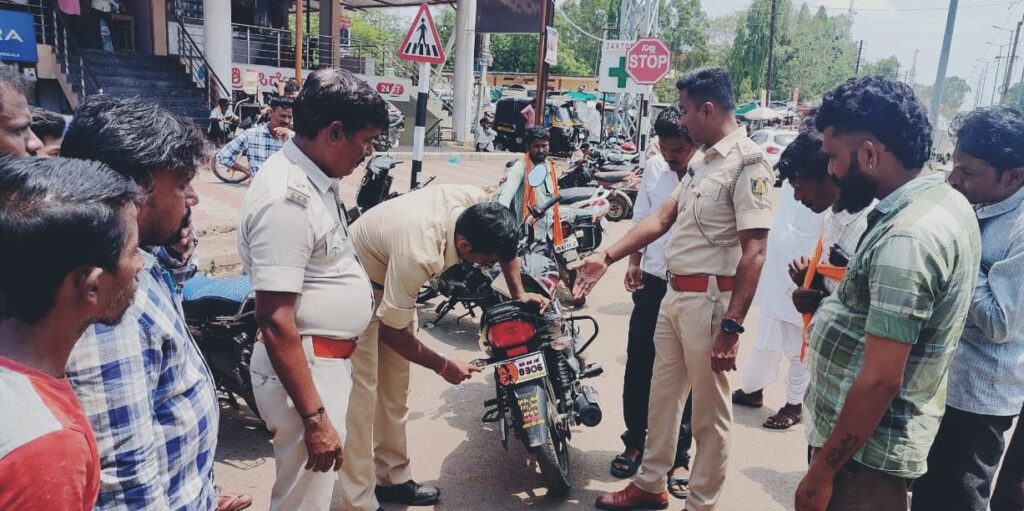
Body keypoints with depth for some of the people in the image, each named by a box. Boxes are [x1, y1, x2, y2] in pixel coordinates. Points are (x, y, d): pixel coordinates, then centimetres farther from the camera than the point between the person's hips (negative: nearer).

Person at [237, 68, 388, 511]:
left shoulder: (311, 178, 6)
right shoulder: (286, 200, -24)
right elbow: (276, 323, -26)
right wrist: (314, 418, -24)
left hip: (328, 359, 10)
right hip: (304, 368, -9)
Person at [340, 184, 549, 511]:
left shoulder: (477, 203, -22)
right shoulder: (419, 254, -41)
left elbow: (504, 240, 3)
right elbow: (392, 331, -26)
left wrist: (519, 294, -4)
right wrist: (444, 367, -15)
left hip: (392, 278, 8)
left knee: (395, 387, 13)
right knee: (362, 392, -13)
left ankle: (392, 477, 26)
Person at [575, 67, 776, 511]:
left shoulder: (747, 163, -15)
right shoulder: (702, 162, 14)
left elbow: (753, 252, -21)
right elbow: (662, 218, 14)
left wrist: (732, 326, -25)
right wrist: (607, 257, 6)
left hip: (710, 301, -9)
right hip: (675, 295, 9)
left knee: (709, 414, 6)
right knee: (662, 396, 19)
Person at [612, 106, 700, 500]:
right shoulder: (654, 167, 4)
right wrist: (633, 262, 6)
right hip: (653, 283, 4)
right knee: (638, 367, 10)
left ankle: (679, 455, 23)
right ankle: (635, 441, 29)